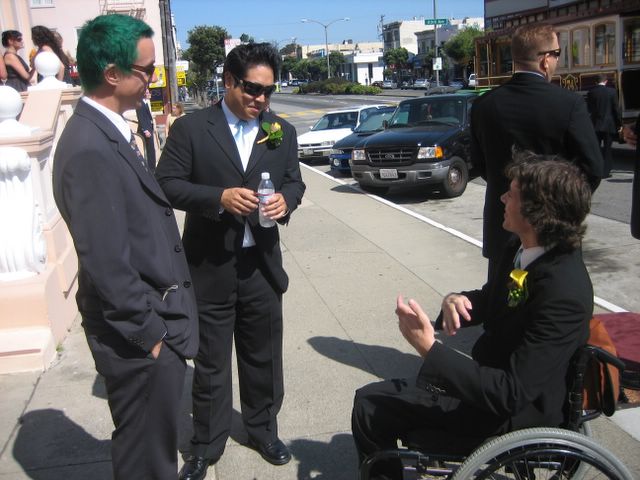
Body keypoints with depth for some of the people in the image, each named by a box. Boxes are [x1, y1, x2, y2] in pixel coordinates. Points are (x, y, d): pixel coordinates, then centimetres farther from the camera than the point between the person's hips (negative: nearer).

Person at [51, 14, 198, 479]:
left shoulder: (106, 131, 6)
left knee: (154, 439, 26)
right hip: (139, 334, -9)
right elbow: (106, 264, -25)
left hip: (155, 320, 9)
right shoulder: (90, 149, -24)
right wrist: (149, 333, -16)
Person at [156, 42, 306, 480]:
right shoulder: (191, 128, -5)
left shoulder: (282, 131, 7)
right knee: (211, 363, 10)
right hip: (209, 265, -3)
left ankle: (264, 430, 37)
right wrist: (219, 197, -22)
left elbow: (294, 181, 11)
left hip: (262, 263, 3)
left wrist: (286, 199, -12)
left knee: (264, 357, 16)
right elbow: (168, 184, -8)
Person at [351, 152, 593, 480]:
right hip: (492, 376, 9)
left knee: (370, 409, -6)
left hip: (513, 414, -8)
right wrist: (456, 300, -10)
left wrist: (429, 348, -33)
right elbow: (487, 302, 14)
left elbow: (511, 394, -31)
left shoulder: (565, 293, -31)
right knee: (371, 397, 13)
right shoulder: (522, 250, -4)